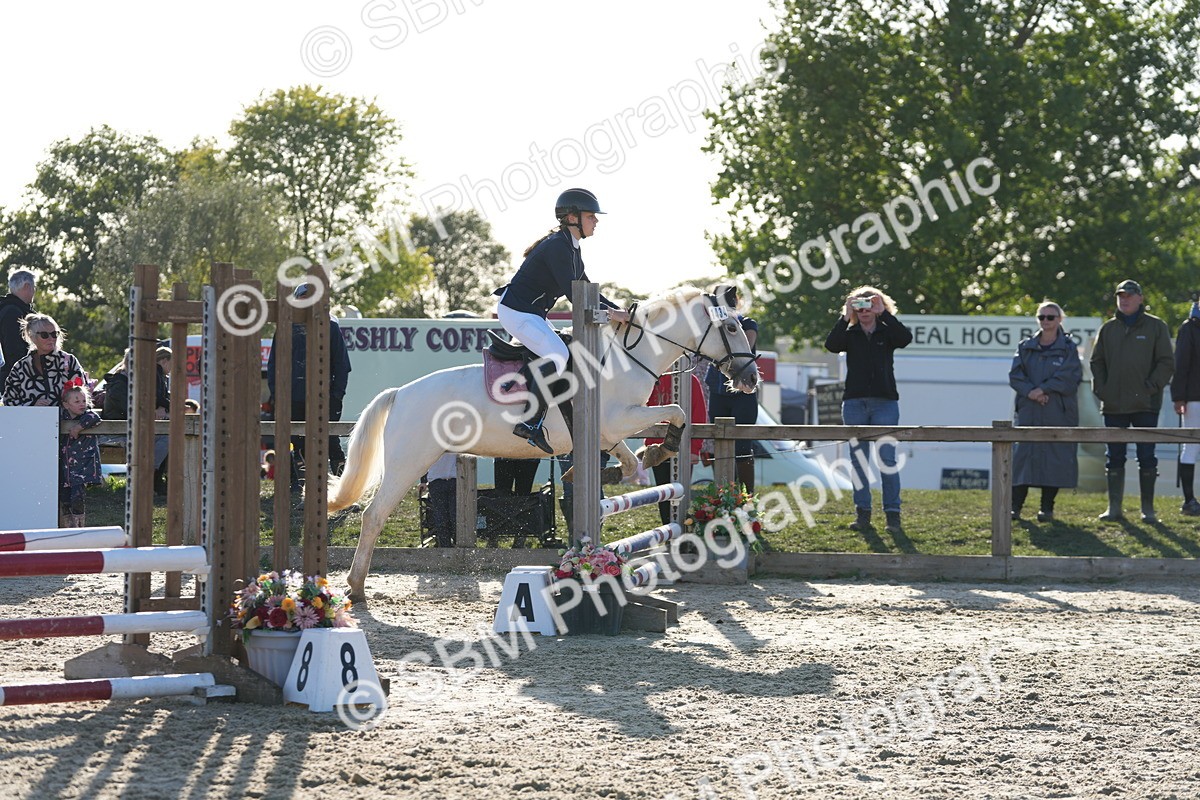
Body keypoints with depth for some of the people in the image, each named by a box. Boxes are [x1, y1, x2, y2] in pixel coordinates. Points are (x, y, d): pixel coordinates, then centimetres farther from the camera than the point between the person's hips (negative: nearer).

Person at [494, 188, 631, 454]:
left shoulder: (571, 248, 13)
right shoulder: (557, 246, -18)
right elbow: (572, 292, -25)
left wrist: (619, 311, 10)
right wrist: (610, 313, -22)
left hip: (533, 314, 11)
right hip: (516, 311, -11)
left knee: (562, 355, 15)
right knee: (559, 355, -25)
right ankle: (531, 423, -32)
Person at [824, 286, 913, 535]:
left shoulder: (887, 332, 7)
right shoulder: (850, 334, 10)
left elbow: (906, 338, -14)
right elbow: (831, 345, -10)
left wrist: (884, 313, -17)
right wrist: (845, 318, -18)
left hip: (885, 402, -2)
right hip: (854, 403, 2)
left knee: (887, 458, -7)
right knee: (858, 458, 4)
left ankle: (893, 515, -6)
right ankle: (862, 513, 10)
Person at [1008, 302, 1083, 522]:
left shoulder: (1068, 348, 4)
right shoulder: (1026, 347, 12)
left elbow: (1070, 376, -9)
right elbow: (1015, 375, 3)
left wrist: (1043, 389, -16)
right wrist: (1030, 392, -14)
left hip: (1058, 413, -2)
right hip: (1029, 412, 2)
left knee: (1055, 458, -1)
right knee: (1023, 454, -4)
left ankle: (1047, 508, 6)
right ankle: (1015, 506, -2)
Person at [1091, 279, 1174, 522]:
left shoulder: (1156, 327, 3)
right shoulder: (1108, 329, 12)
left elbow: (1166, 363, -1)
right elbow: (1097, 362, 15)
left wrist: (1152, 387, -11)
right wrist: (1100, 389, 1)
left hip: (1145, 404, -3)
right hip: (1113, 406, 3)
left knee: (1146, 458, -1)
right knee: (1115, 458, 5)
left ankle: (1148, 509, 4)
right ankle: (1114, 507, 11)